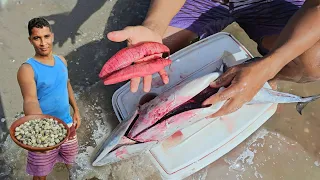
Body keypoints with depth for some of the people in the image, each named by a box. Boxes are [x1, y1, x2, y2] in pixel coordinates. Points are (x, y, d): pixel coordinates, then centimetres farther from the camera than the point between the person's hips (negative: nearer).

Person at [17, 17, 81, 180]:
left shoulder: (61, 61, -1)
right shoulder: (27, 69, -21)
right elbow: (30, 100, -34)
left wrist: (76, 109, 13)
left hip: (66, 123, 5)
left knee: (70, 156, 27)